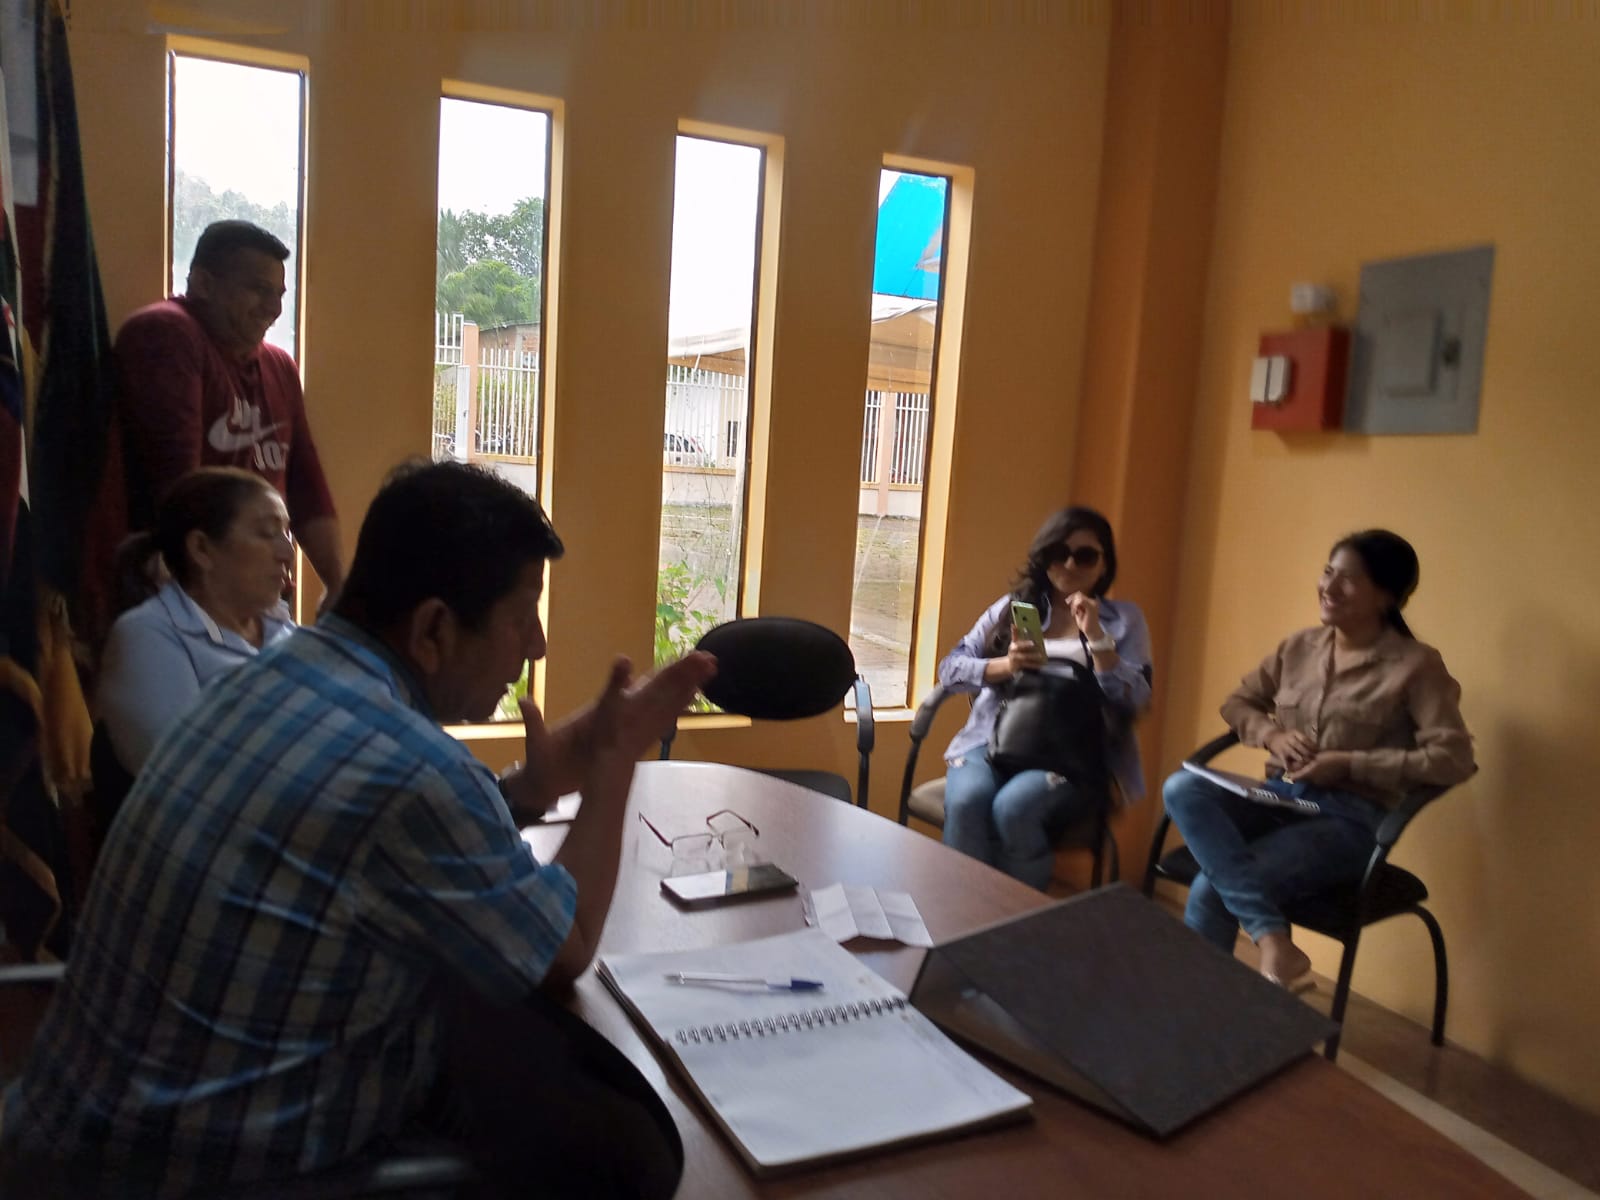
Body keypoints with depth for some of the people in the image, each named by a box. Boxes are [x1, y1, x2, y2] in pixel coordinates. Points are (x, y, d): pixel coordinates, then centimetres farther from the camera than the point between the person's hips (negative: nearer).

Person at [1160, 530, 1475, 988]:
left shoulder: (1416, 664, -5)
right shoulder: (1298, 647, 11)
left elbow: (1453, 758, -12)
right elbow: (1237, 703, 19)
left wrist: (1349, 764, -16)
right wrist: (1272, 735, -3)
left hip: (1348, 817, -6)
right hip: (1280, 797, 6)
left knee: (1212, 889, -28)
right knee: (1182, 789, -28)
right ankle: (1272, 938, -32)